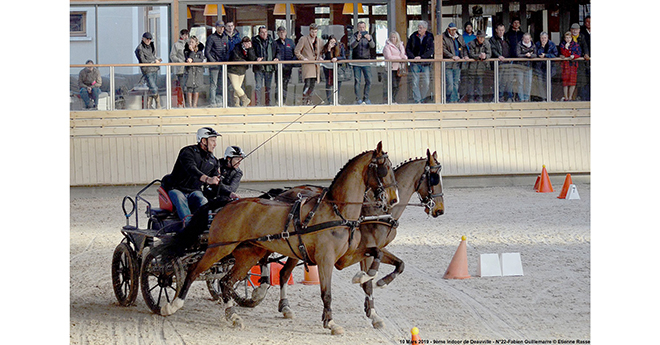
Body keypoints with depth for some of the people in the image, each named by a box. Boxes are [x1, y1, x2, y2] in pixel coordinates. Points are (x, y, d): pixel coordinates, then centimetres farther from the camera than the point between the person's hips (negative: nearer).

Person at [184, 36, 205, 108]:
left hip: (198, 71, 1)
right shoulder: (187, 51, 4)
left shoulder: (200, 51, 8)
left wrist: (192, 60, -16)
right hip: (189, 71, -1)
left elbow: (201, 59, -7)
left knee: (196, 89, 0)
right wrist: (192, 51, -14)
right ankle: (190, 105, -2)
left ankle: (194, 105, 5)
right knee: (189, 89, -5)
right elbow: (188, 60, -10)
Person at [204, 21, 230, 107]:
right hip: (214, 65, -6)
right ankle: (212, 102, -9)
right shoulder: (211, 38, -4)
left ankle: (218, 101, 13)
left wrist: (226, 60, 6)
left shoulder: (225, 38, 15)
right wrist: (213, 61, -15)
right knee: (213, 84, -9)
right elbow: (206, 52, -7)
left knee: (221, 84, 7)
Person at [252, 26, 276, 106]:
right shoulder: (255, 41, 0)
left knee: (268, 87, 11)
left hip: (269, 67, 4)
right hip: (259, 67, -4)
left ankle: (268, 103, 19)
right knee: (258, 87, -8)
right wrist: (256, 58, -19)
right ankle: (257, 103, -6)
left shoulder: (271, 41, 11)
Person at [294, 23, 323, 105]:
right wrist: (303, 58, -12)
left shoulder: (319, 41, 16)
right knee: (307, 84, -16)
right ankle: (304, 101, -14)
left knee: (312, 84, 6)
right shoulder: (303, 39, -1)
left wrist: (319, 58, 8)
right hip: (307, 64, -6)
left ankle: (309, 101, 15)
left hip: (316, 65, 6)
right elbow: (296, 51, -2)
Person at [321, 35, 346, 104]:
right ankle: (329, 101, -1)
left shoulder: (340, 46, -8)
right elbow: (327, 59, -20)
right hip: (328, 67, -1)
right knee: (329, 83, -6)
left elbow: (343, 57, -13)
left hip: (337, 67, 1)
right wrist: (329, 49, -29)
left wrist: (336, 58, -31)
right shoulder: (325, 48, -10)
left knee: (338, 82, -11)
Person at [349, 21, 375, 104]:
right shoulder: (354, 36, 4)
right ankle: (358, 98, 3)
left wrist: (369, 40, -28)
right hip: (356, 62, -2)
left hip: (366, 62, 2)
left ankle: (366, 98, 7)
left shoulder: (369, 36, 10)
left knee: (368, 81, -3)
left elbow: (373, 46, -7)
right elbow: (351, 46, -13)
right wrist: (357, 40, -32)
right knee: (357, 81, -3)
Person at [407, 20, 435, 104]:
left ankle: (422, 98, 16)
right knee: (415, 82, -3)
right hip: (415, 63, 0)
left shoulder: (430, 37, 0)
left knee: (427, 82, 0)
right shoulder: (413, 36, 2)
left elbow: (431, 50, -7)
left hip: (425, 63, 0)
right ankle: (417, 100, 1)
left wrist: (421, 57, -17)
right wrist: (413, 57, -12)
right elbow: (408, 48, 4)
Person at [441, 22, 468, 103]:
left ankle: (454, 100, 14)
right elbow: (443, 49, -12)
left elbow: (464, 48, 19)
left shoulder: (459, 38, 17)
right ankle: (448, 101, -2)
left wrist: (465, 56, -1)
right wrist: (452, 56, -21)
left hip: (457, 65, 6)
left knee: (456, 84, 8)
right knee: (450, 84, -11)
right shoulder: (443, 37, -3)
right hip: (448, 65, -6)